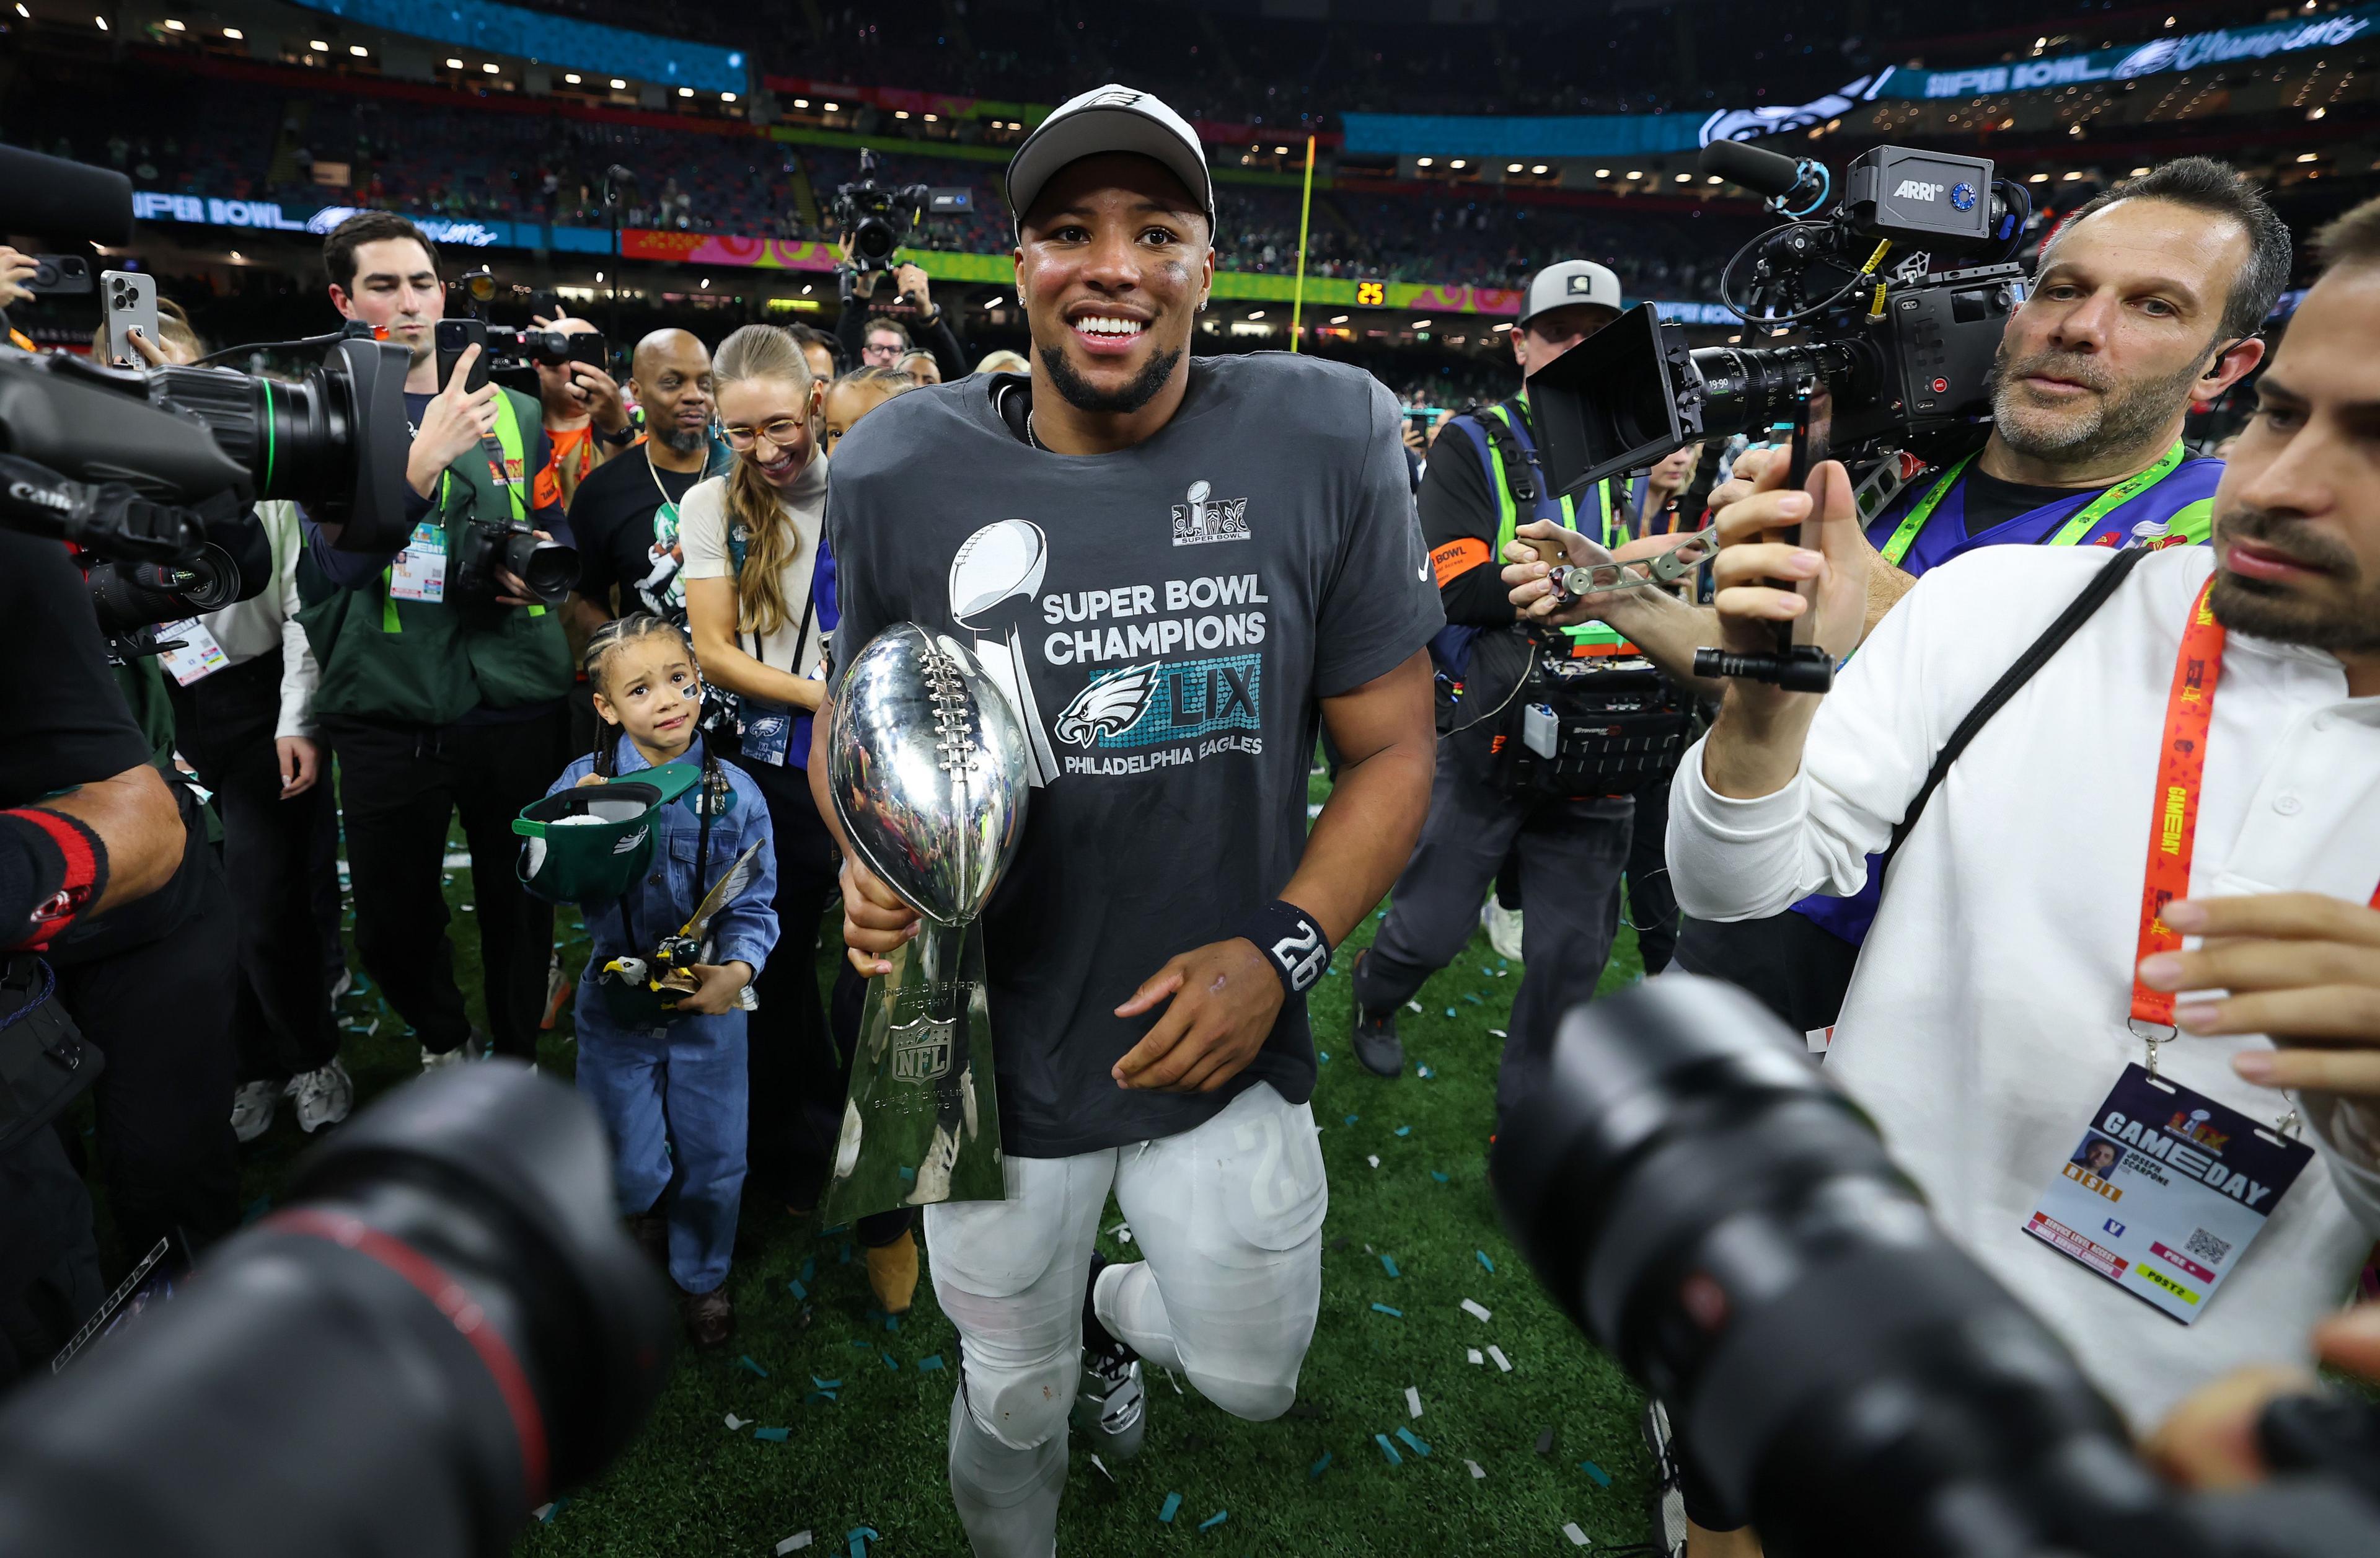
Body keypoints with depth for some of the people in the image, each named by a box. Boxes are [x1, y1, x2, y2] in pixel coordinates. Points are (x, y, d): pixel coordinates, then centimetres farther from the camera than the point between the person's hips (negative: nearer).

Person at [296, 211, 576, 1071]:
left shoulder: (514, 411, 7)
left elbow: (558, 531, 15)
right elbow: (335, 559, -13)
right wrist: (428, 455, -24)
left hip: (514, 701, 1)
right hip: (386, 709, 0)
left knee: (518, 907, 11)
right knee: (392, 922, 12)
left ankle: (516, 1057, 32)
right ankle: (445, 1040, 39)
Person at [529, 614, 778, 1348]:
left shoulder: (734, 794, -10)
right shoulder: (585, 782, -9)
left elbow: (753, 905, -7)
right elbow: (541, 882, -11)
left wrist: (737, 970, -25)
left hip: (708, 1004, 0)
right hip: (617, 1003, 0)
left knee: (713, 1158, 12)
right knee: (627, 1164, 10)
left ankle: (702, 1274, 40)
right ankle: (649, 1206, 49)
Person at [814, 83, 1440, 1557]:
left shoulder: (1329, 442, -12)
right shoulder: (905, 471, -10)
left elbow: (1391, 745, -6)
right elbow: (857, 709, 5)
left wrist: (1284, 947, -17)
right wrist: (869, 856, -15)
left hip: (1228, 1039, 1)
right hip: (1001, 1047, 0)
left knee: (1251, 1378, 21)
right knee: (1014, 1400, 22)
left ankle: (1107, 1308, 56)